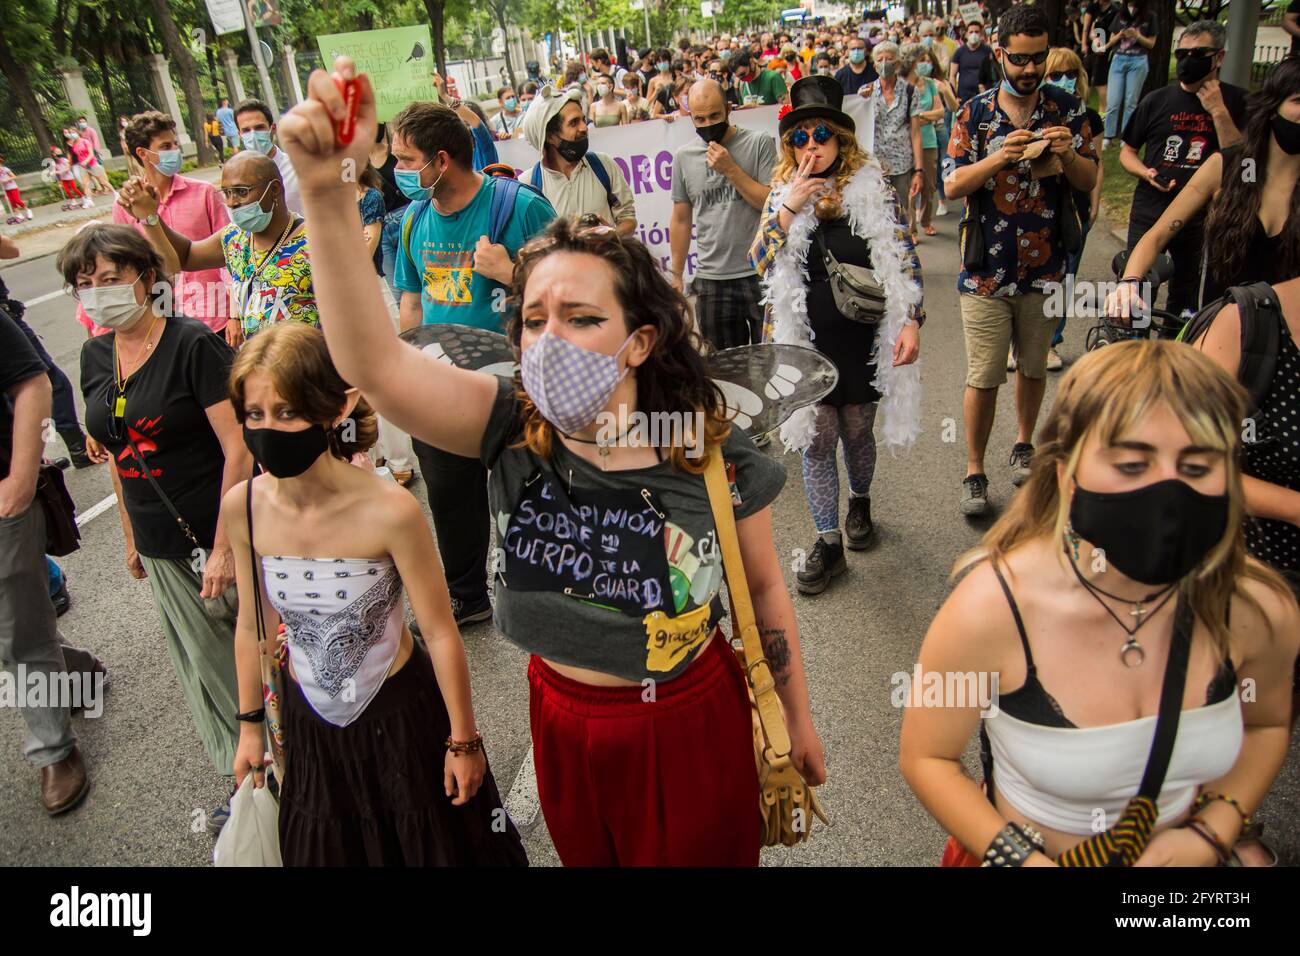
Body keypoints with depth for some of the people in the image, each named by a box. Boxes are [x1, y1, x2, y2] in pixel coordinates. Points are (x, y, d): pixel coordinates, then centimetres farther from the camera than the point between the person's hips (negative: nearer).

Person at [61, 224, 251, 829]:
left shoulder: (193, 344, -14)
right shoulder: (95, 356, 7)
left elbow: (238, 450, -17)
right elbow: (118, 453, 15)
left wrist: (225, 548, -19)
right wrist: (131, 537, 16)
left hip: (218, 538, -6)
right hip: (161, 550, 6)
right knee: (206, 667, 15)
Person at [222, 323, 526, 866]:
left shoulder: (390, 512, -27)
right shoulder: (242, 508, -14)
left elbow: (441, 634, -17)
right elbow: (252, 626, 1)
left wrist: (463, 740, -8)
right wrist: (249, 725, 10)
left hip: (399, 714, -4)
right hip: (307, 719, 4)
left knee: (431, 845, 18)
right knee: (328, 850, 25)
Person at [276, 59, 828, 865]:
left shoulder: (715, 460, -20)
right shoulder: (513, 428, -17)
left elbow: (764, 590, -5)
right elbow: (372, 362, -31)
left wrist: (799, 719, 5)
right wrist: (329, 195, -43)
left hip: (690, 724, -2)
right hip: (565, 722, 3)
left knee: (708, 853, 21)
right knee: (590, 858, 27)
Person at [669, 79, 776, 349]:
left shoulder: (760, 143, -1)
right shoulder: (683, 157, 8)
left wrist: (731, 169, -13)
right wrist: (677, 276, 14)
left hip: (761, 275, -3)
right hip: (711, 280, 3)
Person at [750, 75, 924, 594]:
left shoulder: (872, 186, -2)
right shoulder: (782, 193, 2)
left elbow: (903, 258, -1)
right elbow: (761, 262, -7)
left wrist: (910, 321, -9)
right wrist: (790, 208, -19)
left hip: (862, 337, 0)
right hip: (805, 341, 1)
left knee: (857, 430, 15)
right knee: (816, 440, 4)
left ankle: (860, 502, 45)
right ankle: (828, 542, 17)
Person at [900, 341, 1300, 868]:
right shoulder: (993, 609, -31)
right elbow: (925, 757, -17)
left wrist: (1211, 833, -11)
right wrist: (1022, 858, -27)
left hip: (1179, 853, 3)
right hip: (1028, 854, -2)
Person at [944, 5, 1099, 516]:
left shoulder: (1067, 109, 3)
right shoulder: (975, 114, -1)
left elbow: (1090, 182, 3)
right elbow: (953, 186, -7)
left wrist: (1068, 154, -18)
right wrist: (1001, 156, -23)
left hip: (1045, 268, 2)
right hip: (986, 270, -2)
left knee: (1033, 367, 15)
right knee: (983, 377, -1)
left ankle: (1023, 445, 37)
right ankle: (974, 471, 13)